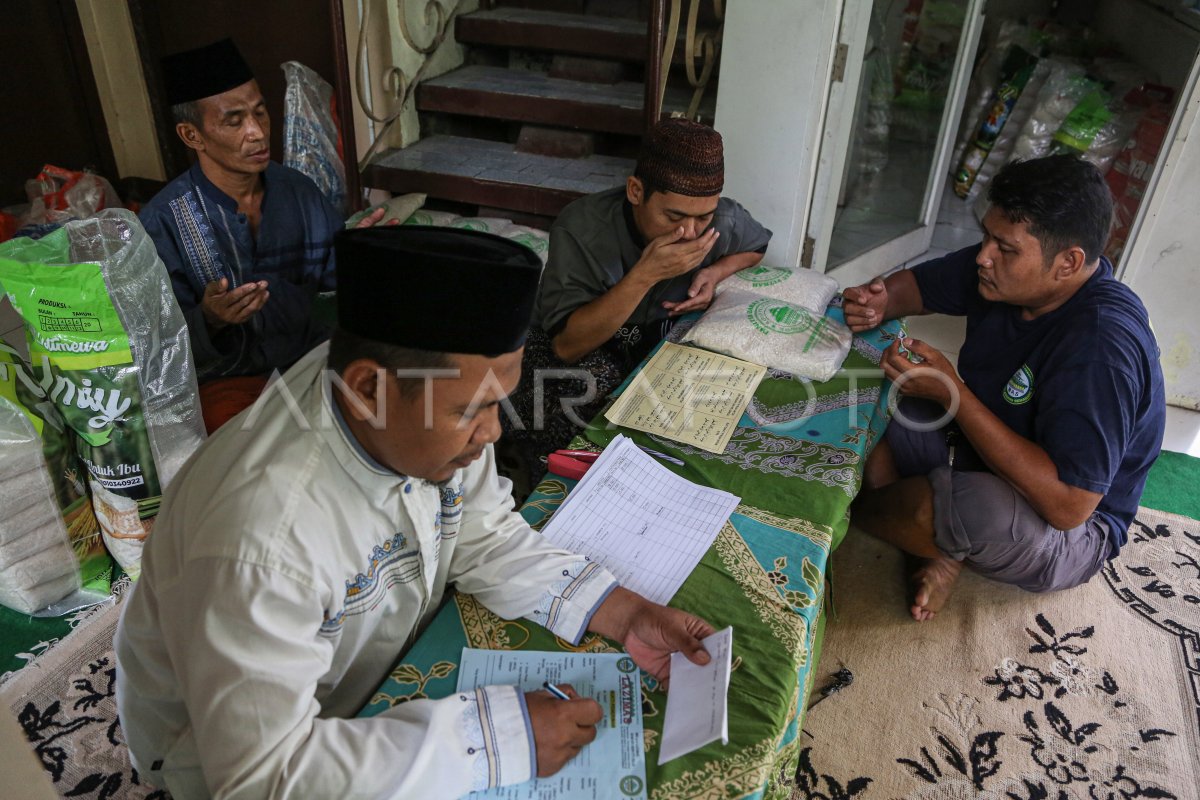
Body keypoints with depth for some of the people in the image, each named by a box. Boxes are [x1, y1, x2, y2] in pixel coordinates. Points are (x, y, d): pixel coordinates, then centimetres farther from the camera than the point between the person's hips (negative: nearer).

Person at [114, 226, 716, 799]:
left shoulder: (436, 405, -19)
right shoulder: (260, 537, -39)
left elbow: (484, 538, -6)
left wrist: (622, 615, -16)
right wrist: (491, 737, -35)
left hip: (389, 671, 6)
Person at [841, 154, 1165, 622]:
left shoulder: (1102, 343, -33)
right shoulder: (1000, 270, -11)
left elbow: (1069, 506, -35)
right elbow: (916, 284, 8)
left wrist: (952, 393, -35)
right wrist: (880, 304, -18)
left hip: (1074, 530, -7)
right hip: (980, 448, 7)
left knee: (981, 509, -37)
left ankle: (846, 514, -6)